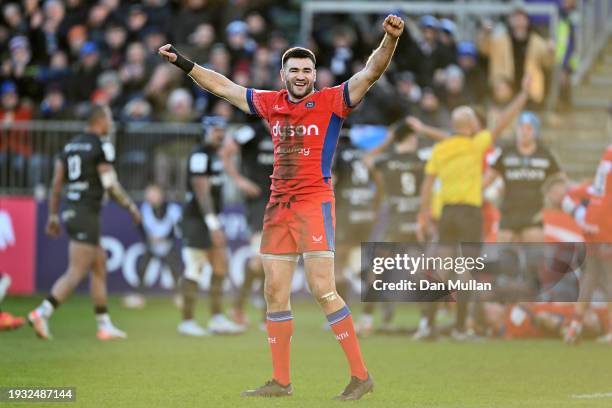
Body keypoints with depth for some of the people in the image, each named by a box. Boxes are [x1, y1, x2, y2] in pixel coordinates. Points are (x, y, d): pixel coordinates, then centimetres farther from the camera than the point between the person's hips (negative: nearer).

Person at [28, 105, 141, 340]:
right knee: (76, 272, -9)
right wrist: (131, 206, 2)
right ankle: (42, 313, -20)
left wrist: (53, 216, 17)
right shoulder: (101, 146, -10)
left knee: (100, 267, 16)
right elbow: (110, 185, -11)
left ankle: (104, 325, 19)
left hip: (70, 212, 9)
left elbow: (56, 183, 12)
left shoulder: (71, 145, 13)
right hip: (87, 214, -9)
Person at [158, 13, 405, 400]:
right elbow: (225, 87, 21)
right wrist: (184, 63, 23)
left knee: (323, 288, -14)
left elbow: (370, 73, -17)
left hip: (315, 202, -6)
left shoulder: (331, 101, -4)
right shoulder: (271, 103, 10)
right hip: (279, 205, 6)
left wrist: (390, 40, -34)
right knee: (276, 292, 7)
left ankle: (361, 375, -10)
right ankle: (281, 382, 14)